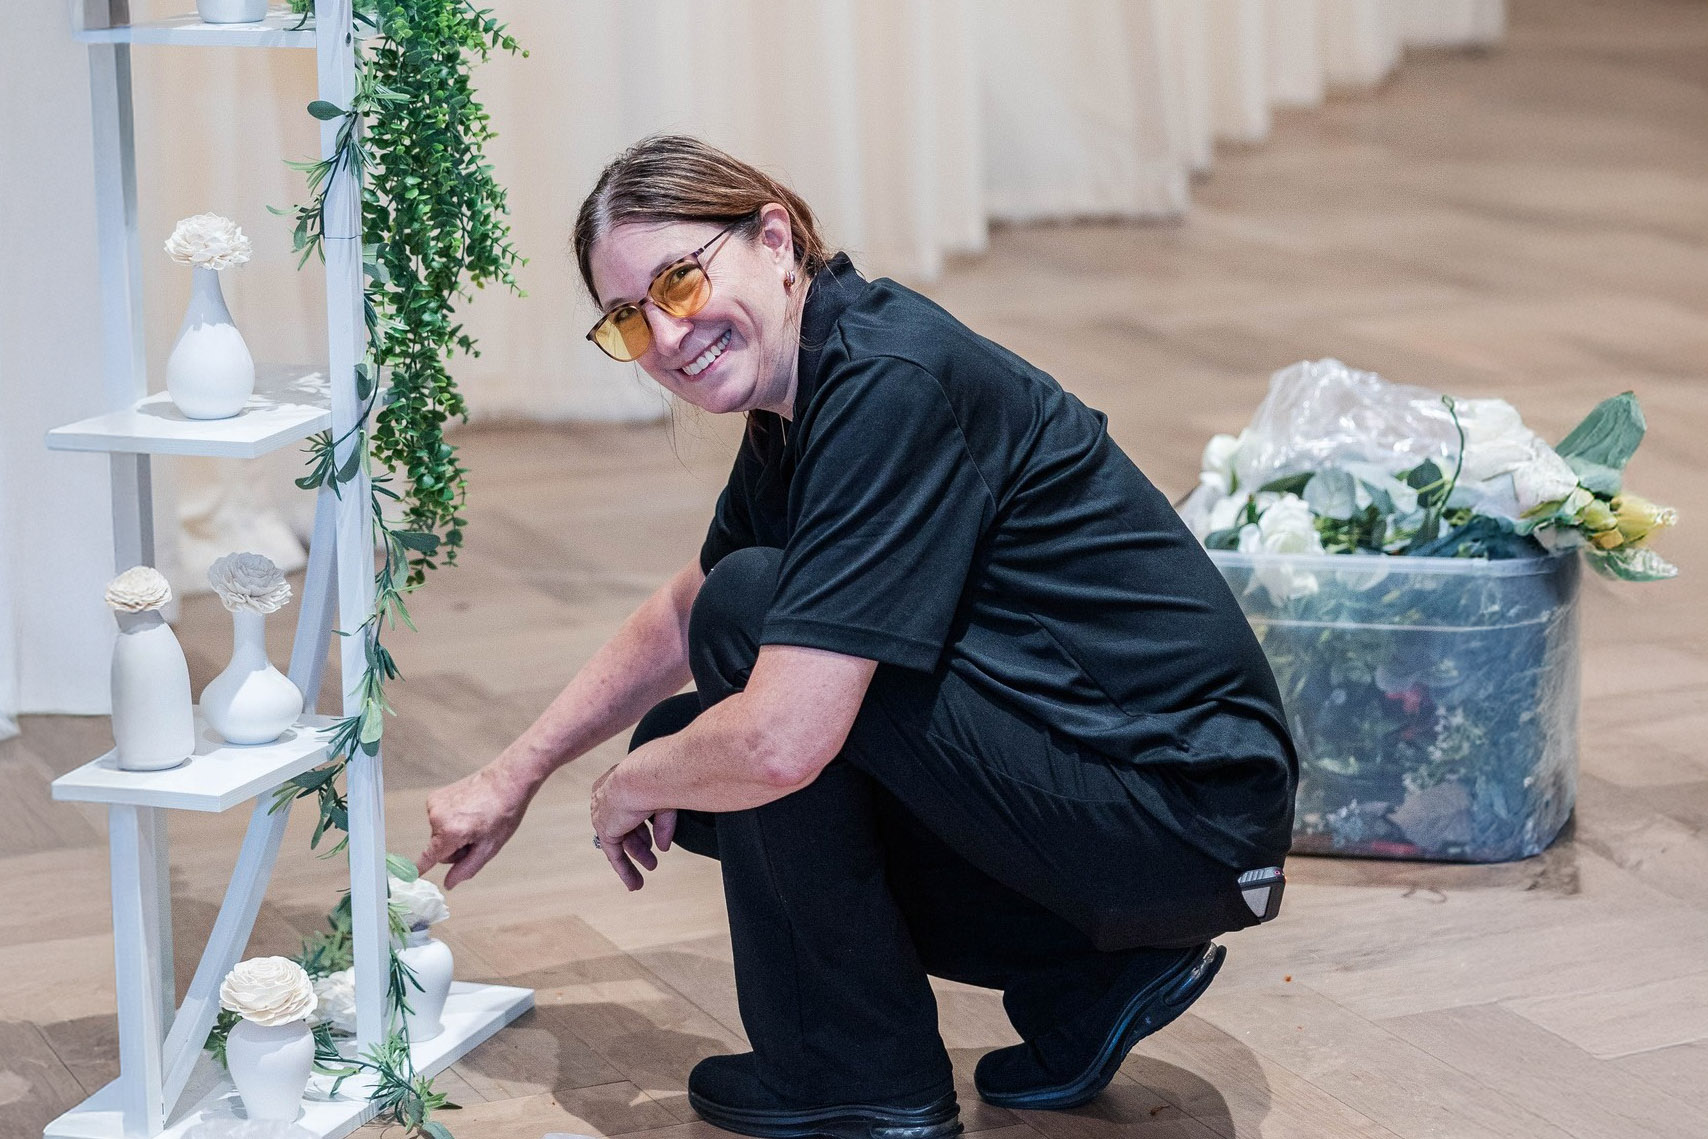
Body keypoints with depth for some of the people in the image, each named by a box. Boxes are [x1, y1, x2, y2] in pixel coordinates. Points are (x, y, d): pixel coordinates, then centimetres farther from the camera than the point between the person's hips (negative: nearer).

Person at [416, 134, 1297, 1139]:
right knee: (693, 755, 10)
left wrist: (631, 787, -7)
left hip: (1188, 816, -10)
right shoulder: (802, 395, 7)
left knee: (752, 608, -16)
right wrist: (517, 775, 24)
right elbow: (681, 614, 27)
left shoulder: (887, 385, -22)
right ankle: (1090, 980, 13)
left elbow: (780, 743, -28)